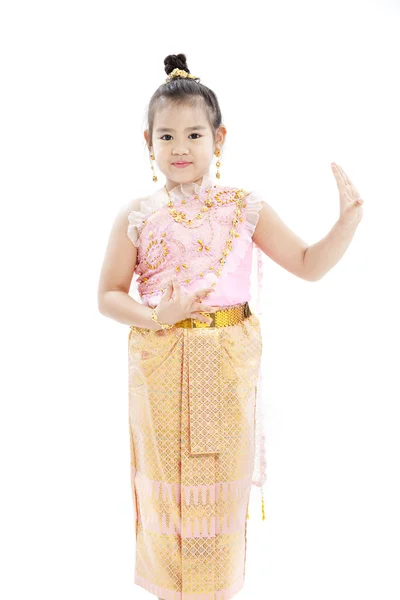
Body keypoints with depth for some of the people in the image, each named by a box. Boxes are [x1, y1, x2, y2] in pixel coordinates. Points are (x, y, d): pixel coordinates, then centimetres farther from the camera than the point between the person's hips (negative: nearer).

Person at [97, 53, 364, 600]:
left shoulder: (245, 209, -1)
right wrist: (156, 317, -17)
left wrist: (349, 219, -11)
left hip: (228, 368, 0)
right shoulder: (137, 217, -2)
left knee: (222, 483, 14)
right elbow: (109, 296, 0)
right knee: (165, 482, 14)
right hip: (159, 366, 0)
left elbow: (309, 265, 2)